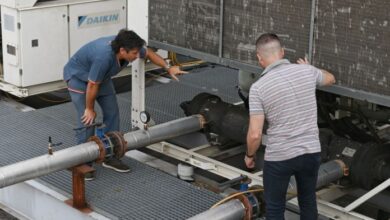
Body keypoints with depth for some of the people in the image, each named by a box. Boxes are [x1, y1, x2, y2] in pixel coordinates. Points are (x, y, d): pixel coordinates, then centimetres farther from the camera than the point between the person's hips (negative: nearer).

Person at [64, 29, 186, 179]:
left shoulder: (127, 47, -21)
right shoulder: (104, 57, -42)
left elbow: (148, 53, 0)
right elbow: (92, 85, -29)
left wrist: (168, 68, -8)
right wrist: (89, 108, -15)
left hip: (101, 76, 8)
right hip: (78, 75, -8)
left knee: (112, 112, 3)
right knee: (87, 120, -13)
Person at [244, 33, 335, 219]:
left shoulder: (258, 87, -15)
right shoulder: (306, 71, -3)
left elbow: (255, 134, -17)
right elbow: (330, 79, 22)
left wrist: (250, 155, 3)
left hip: (279, 157, -4)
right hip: (311, 151, 4)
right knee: (308, 201, 25)